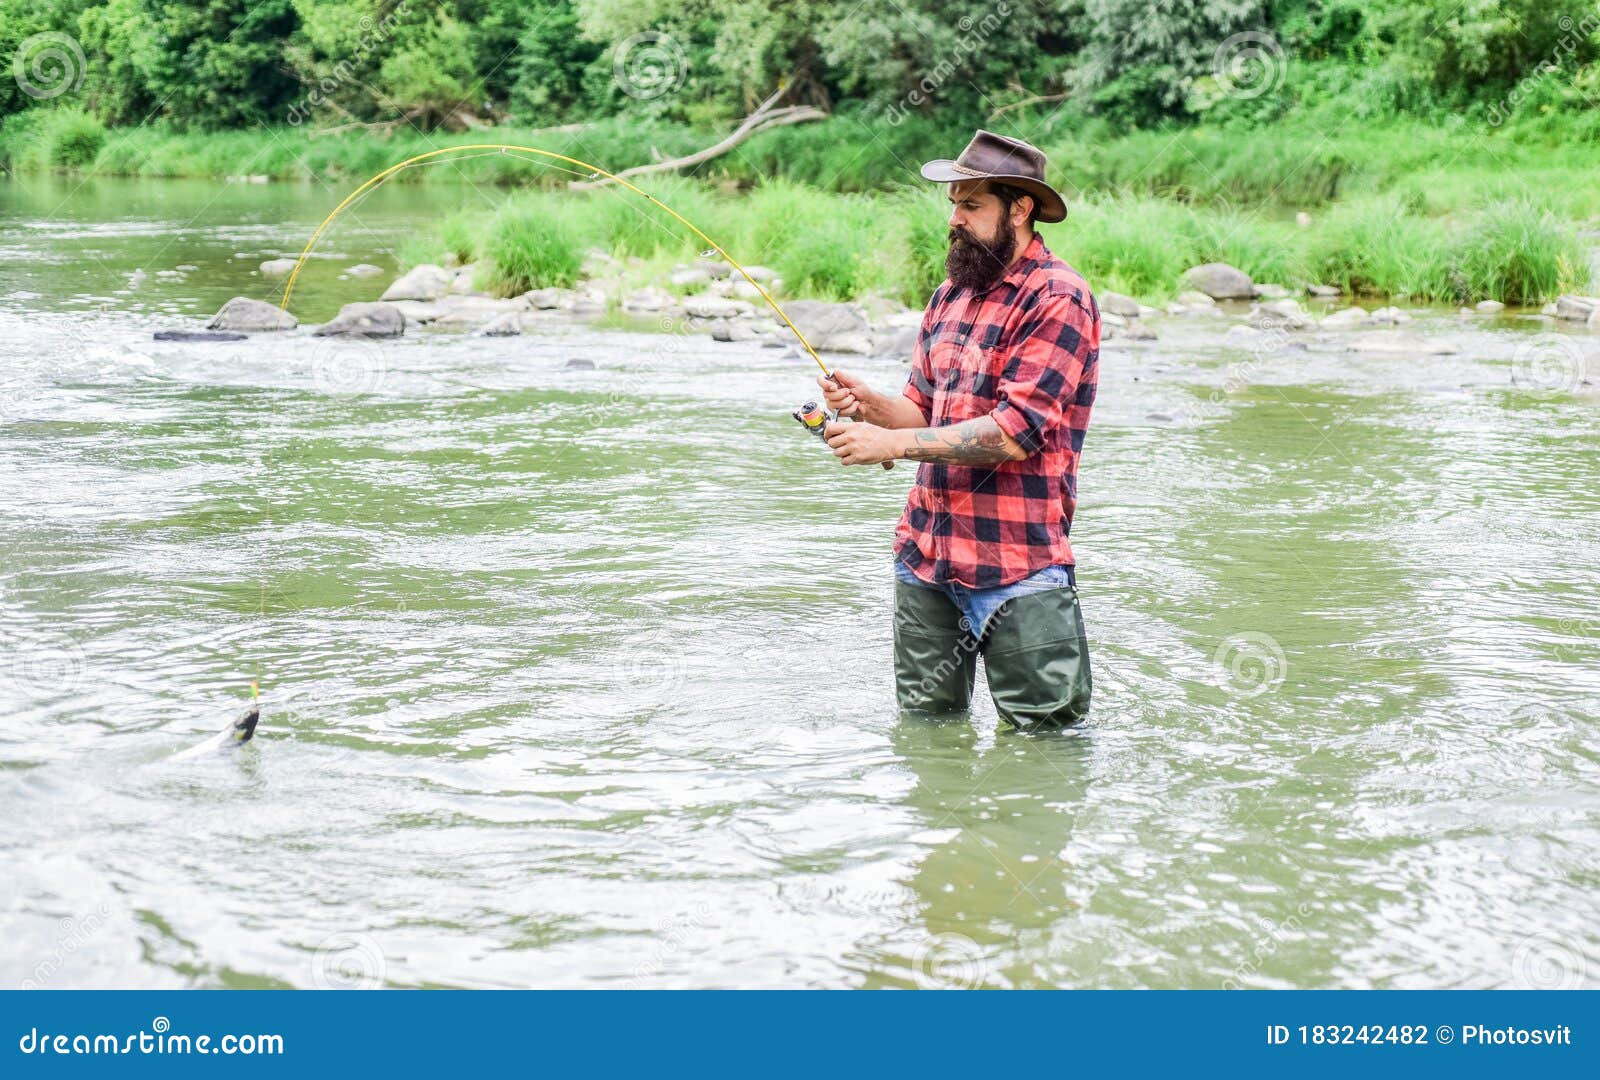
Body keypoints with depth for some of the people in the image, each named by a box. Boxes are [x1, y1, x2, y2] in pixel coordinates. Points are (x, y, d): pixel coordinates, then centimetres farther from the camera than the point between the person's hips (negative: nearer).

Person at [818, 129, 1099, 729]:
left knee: (1046, 733, 0)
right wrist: (866, 403, -5)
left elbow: (1015, 432, -19)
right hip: (924, 553, 7)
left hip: (1017, 560, -7)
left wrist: (892, 443, -19)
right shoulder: (951, 295, 14)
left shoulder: (1058, 299, -11)